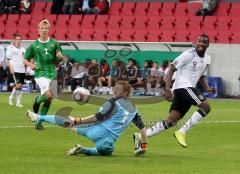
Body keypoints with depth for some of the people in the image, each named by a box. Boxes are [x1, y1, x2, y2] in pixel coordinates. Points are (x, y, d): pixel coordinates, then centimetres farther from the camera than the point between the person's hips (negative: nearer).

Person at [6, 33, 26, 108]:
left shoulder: (23, 49, 13)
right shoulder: (10, 48, -1)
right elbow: (8, 59, -3)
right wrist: (11, 68, -14)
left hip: (22, 70, 5)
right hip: (15, 70, -5)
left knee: (20, 86, 6)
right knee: (18, 85, -16)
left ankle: (18, 102, 11)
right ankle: (11, 97, 3)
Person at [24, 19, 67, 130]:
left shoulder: (54, 43, 7)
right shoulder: (34, 45, 2)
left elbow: (59, 59, 13)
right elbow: (25, 60, 9)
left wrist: (60, 56, -11)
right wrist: (30, 65, -12)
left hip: (52, 74, 4)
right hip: (40, 74, -4)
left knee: (49, 100, 6)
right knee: (48, 95, -25)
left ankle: (39, 122, 19)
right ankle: (37, 101, 9)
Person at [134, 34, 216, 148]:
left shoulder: (207, 59, 17)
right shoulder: (189, 55, -9)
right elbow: (171, 69, -10)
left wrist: (207, 88, 12)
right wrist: (167, 89, -18)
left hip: (189, 88, 8)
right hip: (183, 86, -8)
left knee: (171, 121, 1)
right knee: (205, 107, -19)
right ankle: (182, 132, -16)